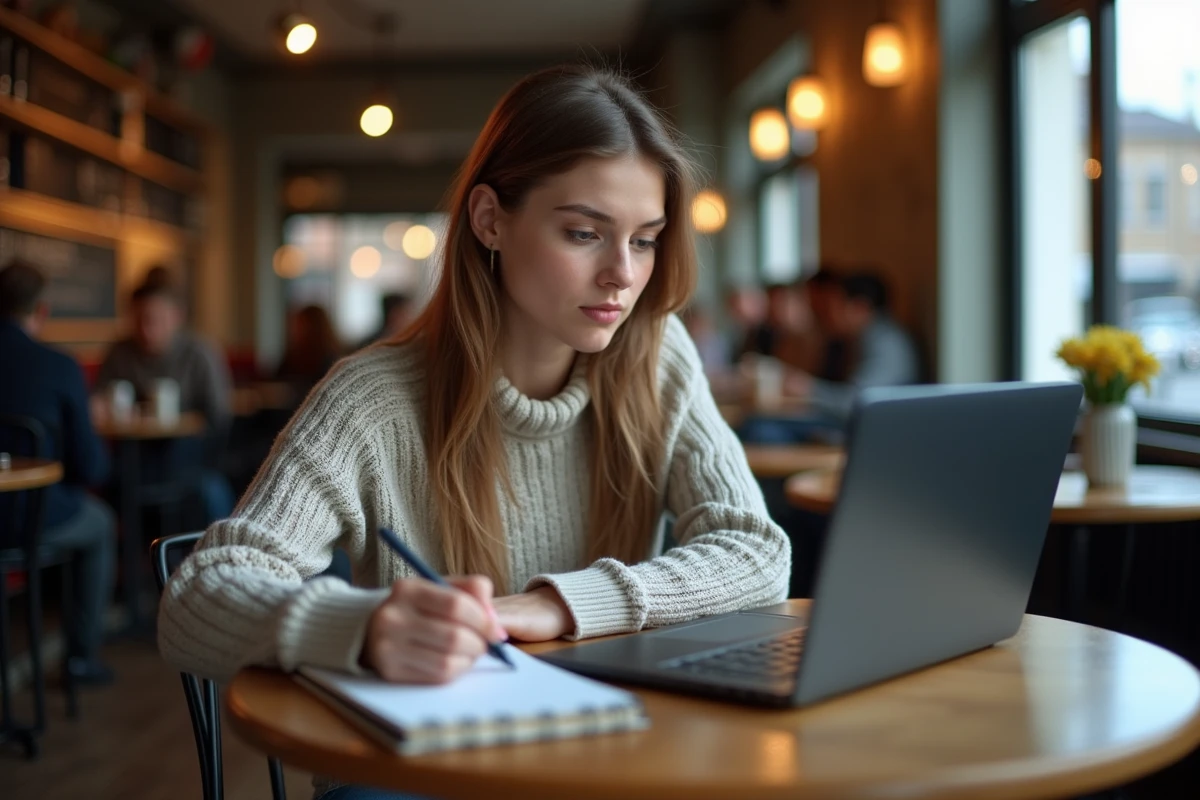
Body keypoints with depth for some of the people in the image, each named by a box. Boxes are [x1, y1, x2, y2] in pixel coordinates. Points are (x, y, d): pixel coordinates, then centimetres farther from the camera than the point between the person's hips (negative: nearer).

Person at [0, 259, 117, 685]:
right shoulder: (59, 367, -14)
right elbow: (90, 468, -9)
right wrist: (100, 450, 13)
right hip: (34, 515, -3)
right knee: (100, 522, 28)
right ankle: (82, 653, 25)